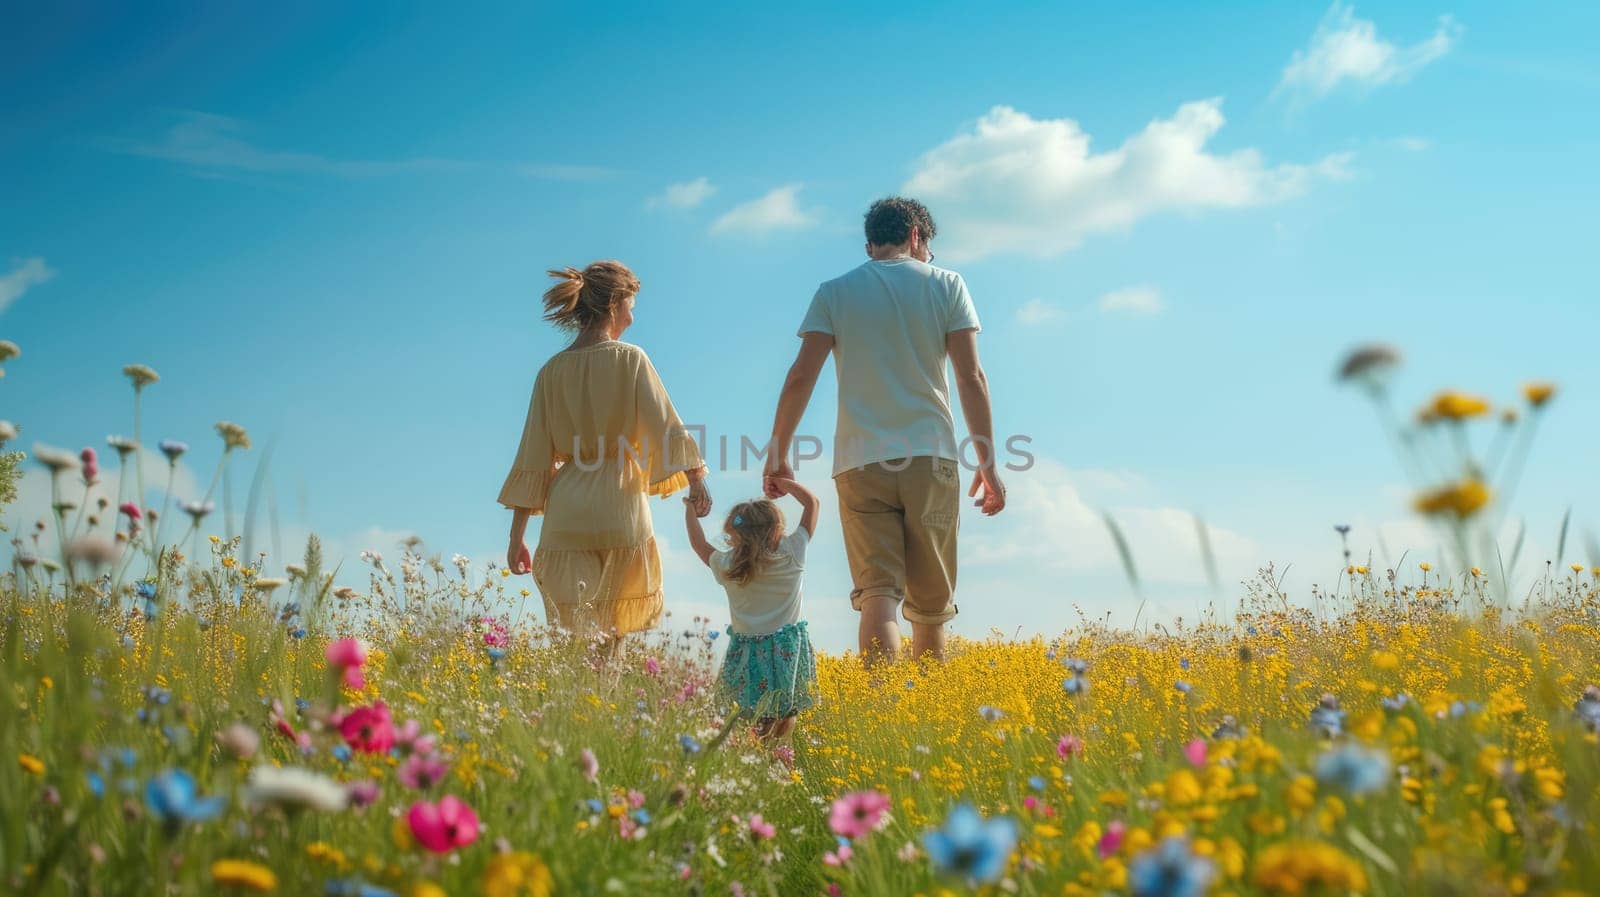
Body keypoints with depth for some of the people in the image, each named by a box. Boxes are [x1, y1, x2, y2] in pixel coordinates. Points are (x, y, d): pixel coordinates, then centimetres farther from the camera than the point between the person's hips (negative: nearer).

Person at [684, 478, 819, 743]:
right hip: (788, 651, 0)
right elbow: (812, 502, 7)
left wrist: (690, 509, 30)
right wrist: (782, 483, 16)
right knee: (786, 717, 1)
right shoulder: (792, 554, -4)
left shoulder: (726, 566, -3)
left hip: (748, 656, 0)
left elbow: (699, 543, 18)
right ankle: (783, 722, -22)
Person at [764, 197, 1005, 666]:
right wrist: (988, 463, 4)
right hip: (931, 457, 0)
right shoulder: (946, 285, 8)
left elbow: (801, 376, 0)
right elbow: (971, 378, 1)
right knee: (930, 604, 10)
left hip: (861, 461, 0)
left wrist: (778, 454, 6)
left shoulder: (834, 293, 10)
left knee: (877, 594, -8)